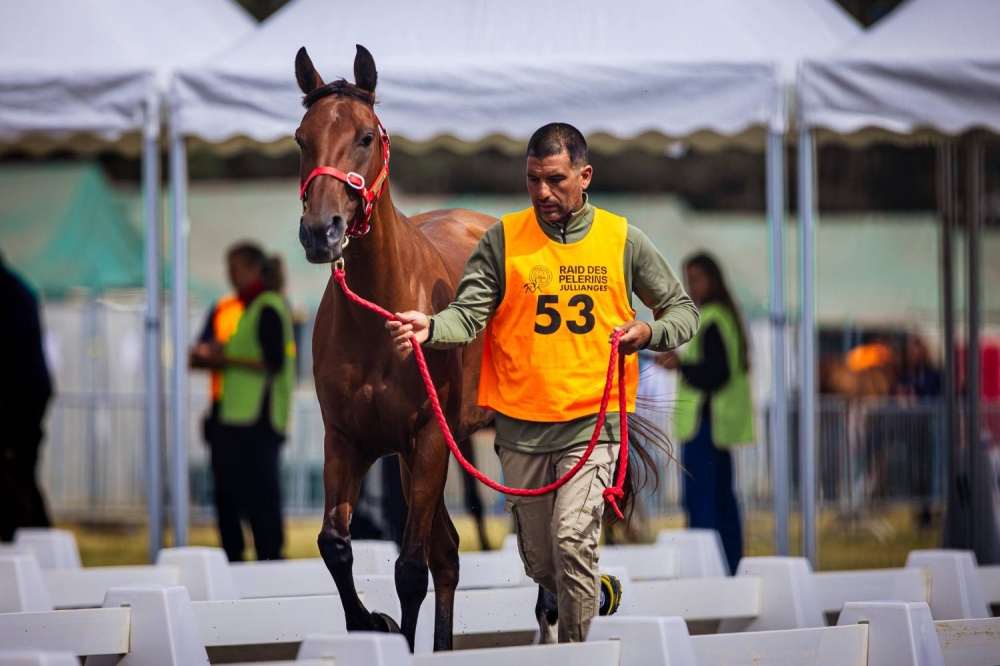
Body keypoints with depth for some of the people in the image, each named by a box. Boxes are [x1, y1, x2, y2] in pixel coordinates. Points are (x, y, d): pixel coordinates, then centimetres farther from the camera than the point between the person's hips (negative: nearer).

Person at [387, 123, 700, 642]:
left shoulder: (622, 240, 2)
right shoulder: (503, 239, 1)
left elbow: (683, 311, 10)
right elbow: (469, 315, -8)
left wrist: (647, 333, -11)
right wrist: (430, 328, -29)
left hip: (592, 419, -2)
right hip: (521, 424, 2)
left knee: (572, 537, -21)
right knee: (539, 563, 12)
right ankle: (599, 593, 43)